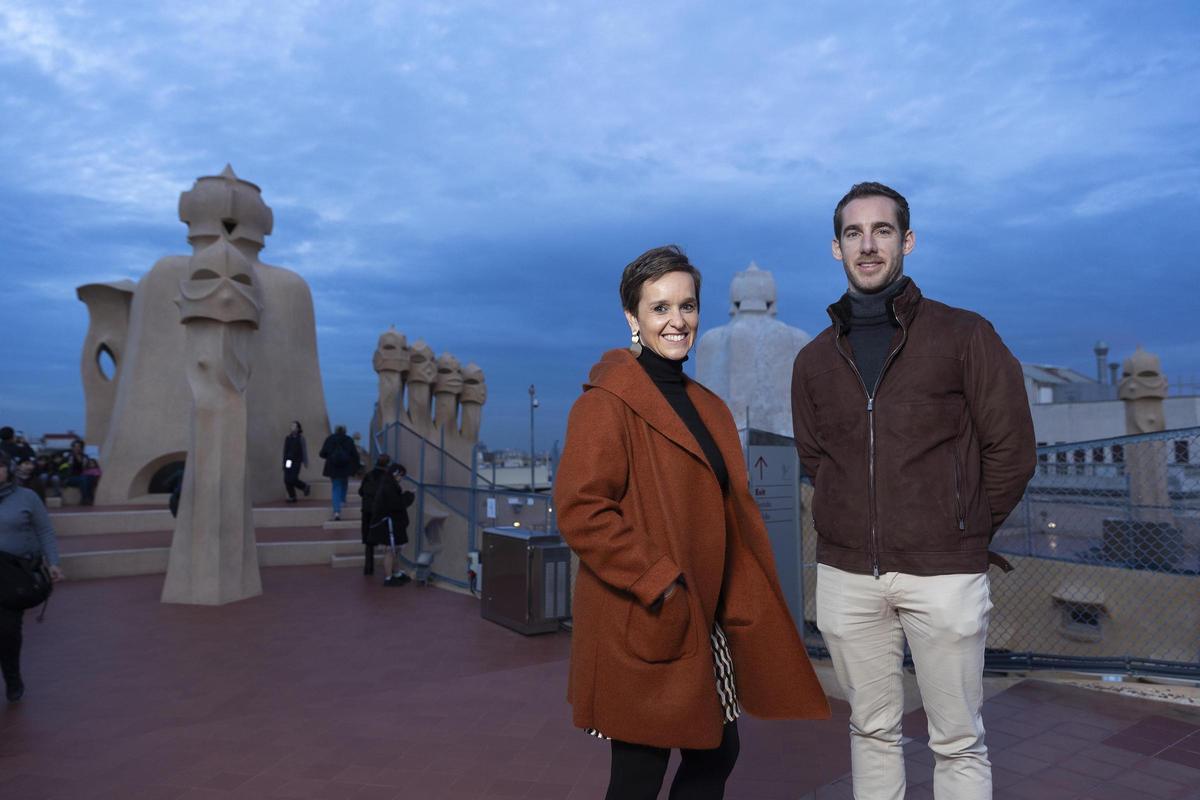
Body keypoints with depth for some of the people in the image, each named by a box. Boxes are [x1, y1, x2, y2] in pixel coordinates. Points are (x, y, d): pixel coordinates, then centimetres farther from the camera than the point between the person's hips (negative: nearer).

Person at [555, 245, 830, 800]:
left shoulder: (707, 407, 12)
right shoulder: (607, 402, -14)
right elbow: (579, 510, -21)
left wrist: (740, 608, 10)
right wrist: (657, 582, -20)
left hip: (704, 622, 8)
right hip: (642, 629, -8)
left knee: (716, 755, 18)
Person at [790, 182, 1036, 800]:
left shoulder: (964, 335, -1)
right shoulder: (814, 360, 8)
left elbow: (1011, 448, 1)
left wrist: (966, 532, 7)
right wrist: (860, 524, 10)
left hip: (943, 574, -3)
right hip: (846, 574, 3)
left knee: (958, 743, 8)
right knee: (872, 730, 15)